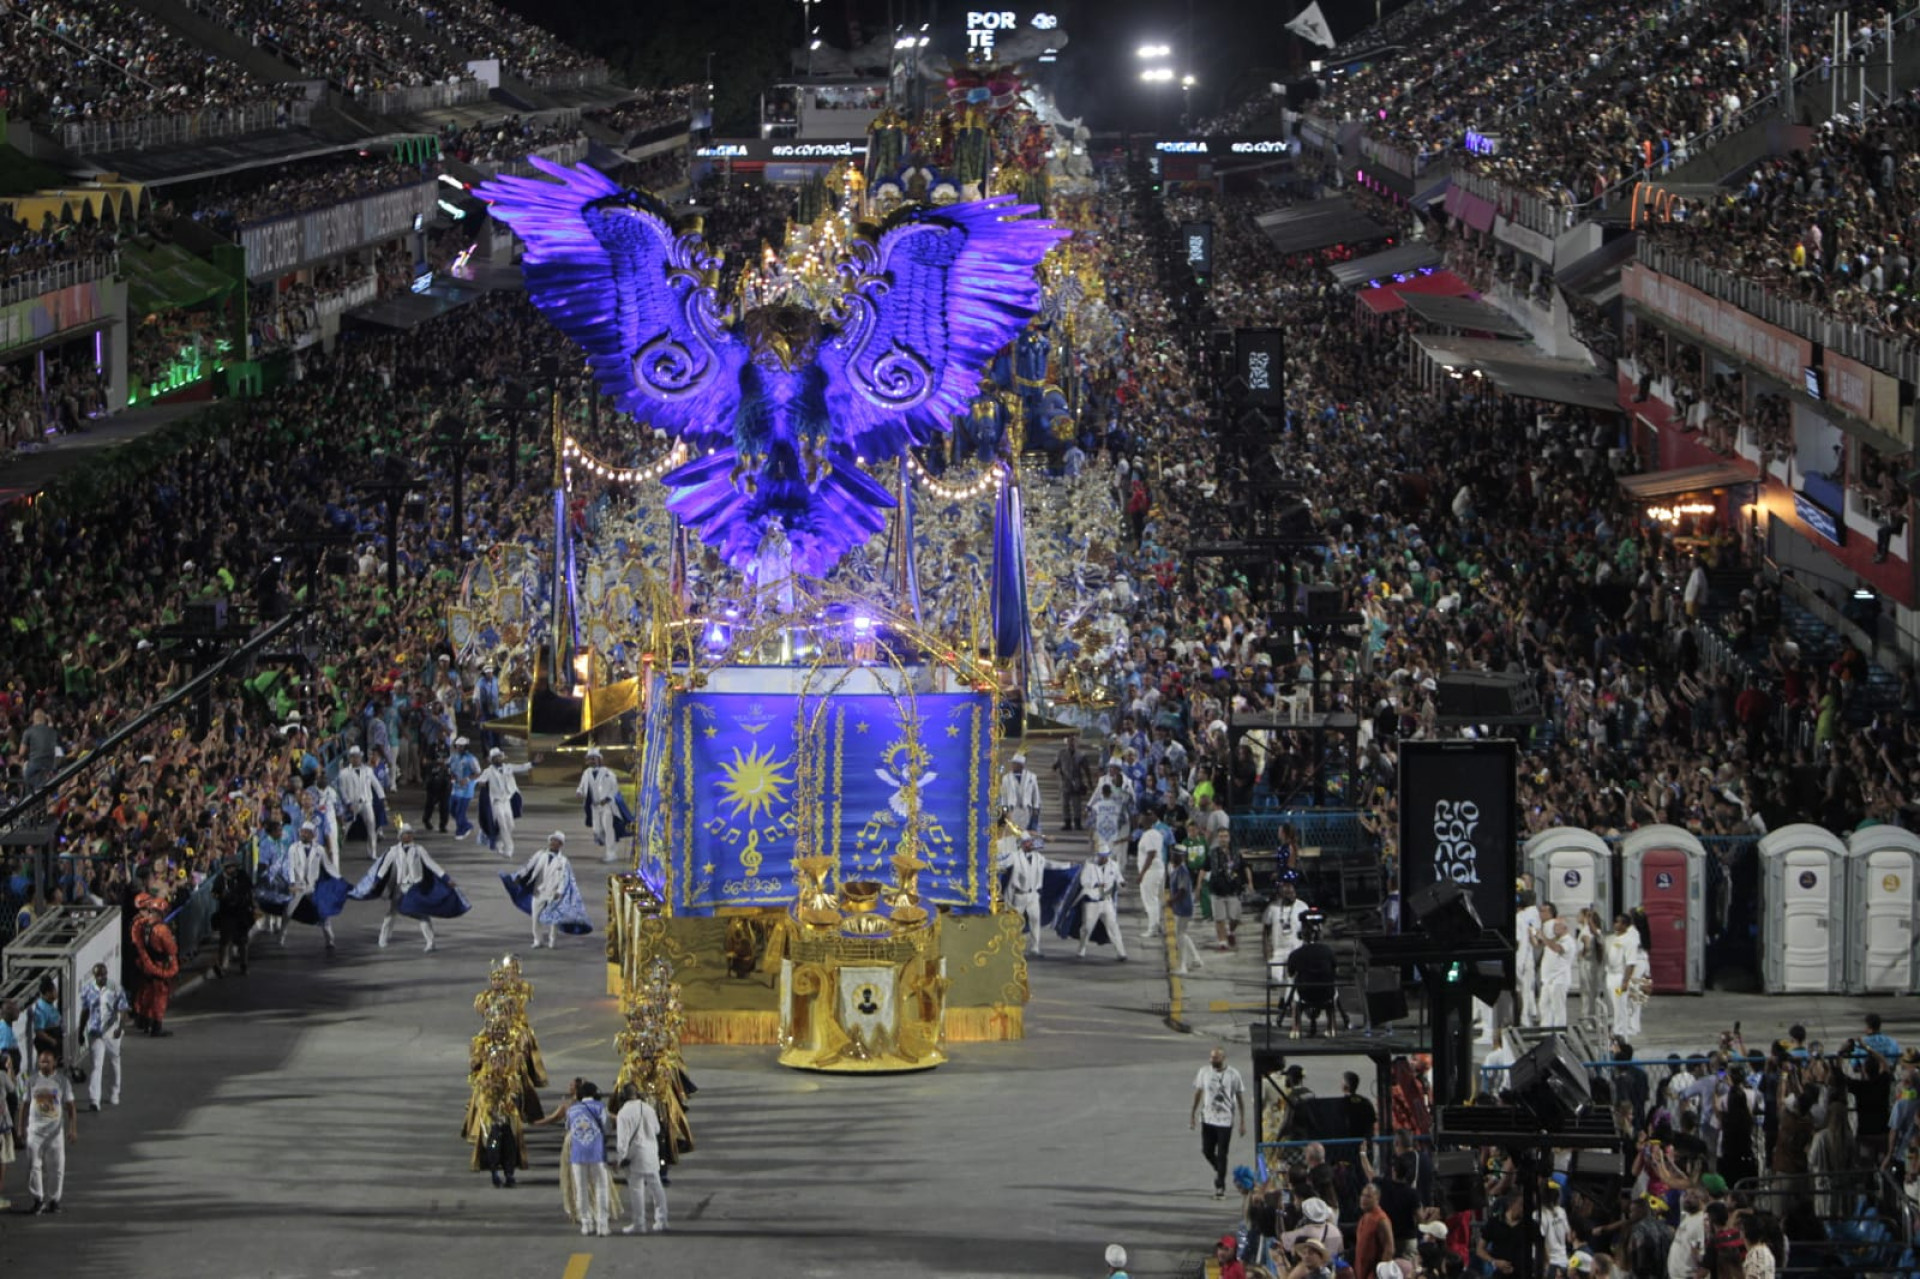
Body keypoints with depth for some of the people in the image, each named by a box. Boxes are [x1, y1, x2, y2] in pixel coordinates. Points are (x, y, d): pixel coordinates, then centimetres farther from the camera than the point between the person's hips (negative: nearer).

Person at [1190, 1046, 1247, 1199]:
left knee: (1222, 1154, -2)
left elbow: (1240, 1098, -2)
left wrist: (1243, 1122, -3)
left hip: (1225, 1120, -3)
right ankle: (1218, 1169, 36)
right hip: (1207, 1118, 3)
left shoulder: (1233, 1075, -8)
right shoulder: (1204, 1072, 1)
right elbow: (1198, 1092, 12)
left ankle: (1220, 1187, 7)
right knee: (1207, 1151, 6)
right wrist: (1193, 1114, 12)